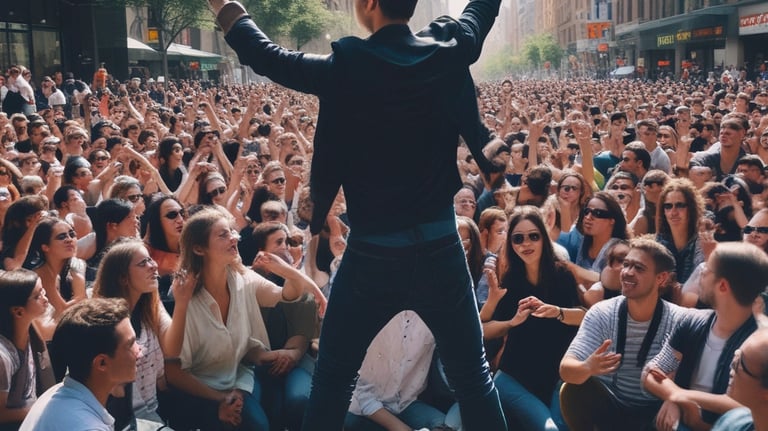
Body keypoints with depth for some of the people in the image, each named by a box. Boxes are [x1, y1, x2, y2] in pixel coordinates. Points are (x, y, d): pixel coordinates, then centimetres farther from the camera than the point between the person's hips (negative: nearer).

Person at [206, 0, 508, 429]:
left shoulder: (346, 67, -11)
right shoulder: (450, 52, -3)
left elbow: (266, 55, 3)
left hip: (372, 254, -2)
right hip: (441, 247, 2)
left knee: (332, 379, 15)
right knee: (474, 375, 13)